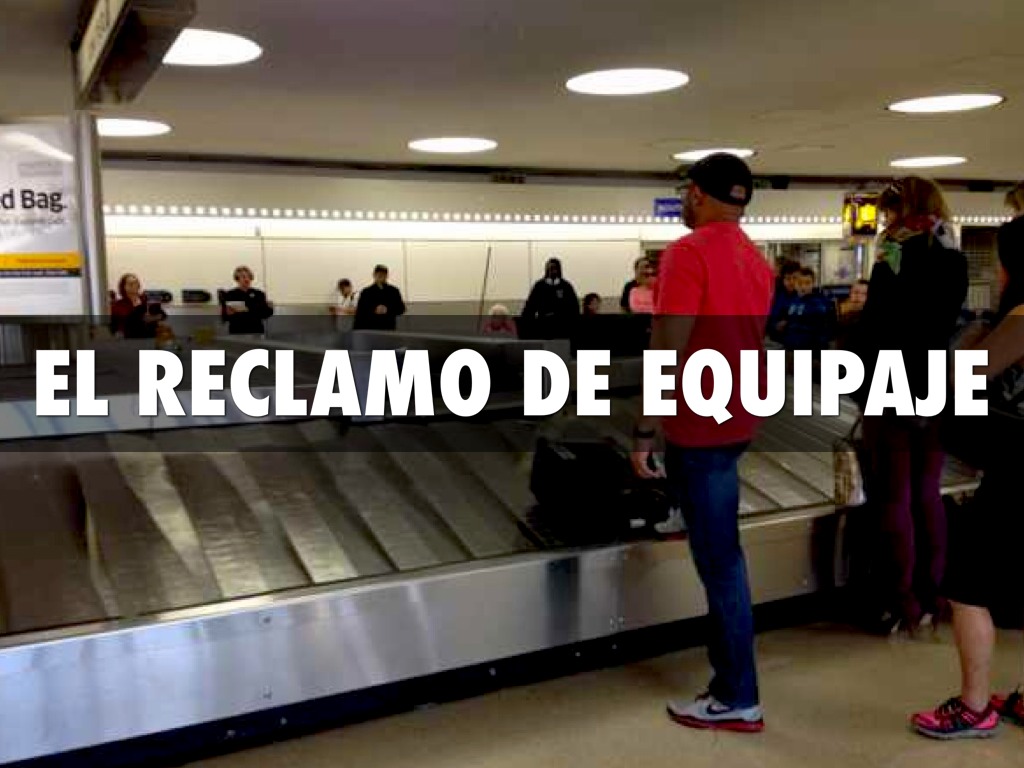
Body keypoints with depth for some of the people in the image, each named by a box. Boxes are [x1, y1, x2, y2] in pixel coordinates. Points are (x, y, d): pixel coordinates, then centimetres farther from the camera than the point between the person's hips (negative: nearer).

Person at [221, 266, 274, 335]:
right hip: (237, 333, -2)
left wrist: (269, 308, -10)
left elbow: (264, 314, 8)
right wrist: (228, 313, -21)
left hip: (256, 332, 2)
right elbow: (224, 317, -1)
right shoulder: (229, 295, 1)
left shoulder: (258, 294, 8)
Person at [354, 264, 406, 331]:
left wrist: (388, 310, -11)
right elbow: (359, 313, 2)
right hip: (370, 329, -1)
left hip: (388, 329, 1)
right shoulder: (366, 292, 4)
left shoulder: (393, 291, 6)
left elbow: (401, 309, 3)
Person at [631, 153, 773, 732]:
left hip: (698, 425, -9)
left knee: (720, 561, -1)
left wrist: (644, 433, -15)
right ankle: (731, 673, 29)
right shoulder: (757, 259, 12)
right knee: (722, 552, 17)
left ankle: (739, 700, 9)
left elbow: (667, 352, -19)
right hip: (738, 419, 9)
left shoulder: (688, 253, -14)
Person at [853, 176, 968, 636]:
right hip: (937, 393, 7)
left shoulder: (894, 262, -13)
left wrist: (859, 388, -4)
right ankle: (931, 598, 19)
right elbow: (947, 326, 14)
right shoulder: (955, 261, 7)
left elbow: (875, 332, -13)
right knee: (928, 495, 12)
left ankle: (903, 606, 6)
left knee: (894, 500, 0)